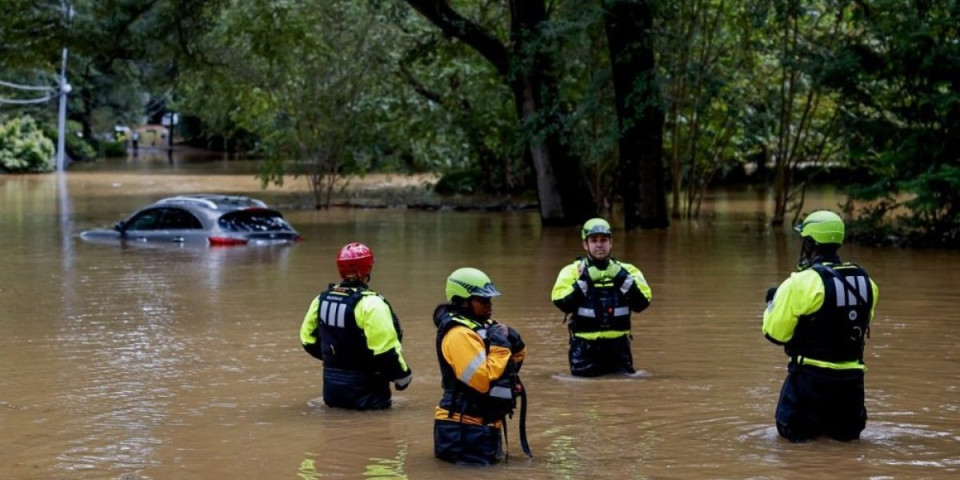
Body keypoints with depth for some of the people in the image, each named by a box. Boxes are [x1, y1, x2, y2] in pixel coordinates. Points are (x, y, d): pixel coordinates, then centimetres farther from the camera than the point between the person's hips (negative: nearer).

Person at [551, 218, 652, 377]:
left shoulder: (626, 271, 8)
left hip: (618, 346, 2)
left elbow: (642, 302, -6)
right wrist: (584, 281, -17)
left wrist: (623, 279, -14)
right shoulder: (572, 271, 2)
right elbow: (562, 303, -14)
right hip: (584, 348, -2)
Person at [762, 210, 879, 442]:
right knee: (847, 433, 22)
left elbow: (775, 332, -11)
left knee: (794, 431, 12)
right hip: (852, 377, 5)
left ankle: (807, 426, -11)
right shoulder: (864, 280, 3)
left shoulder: (802, 283, -16)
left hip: (811, 375, -5)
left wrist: (774, 302, 9)